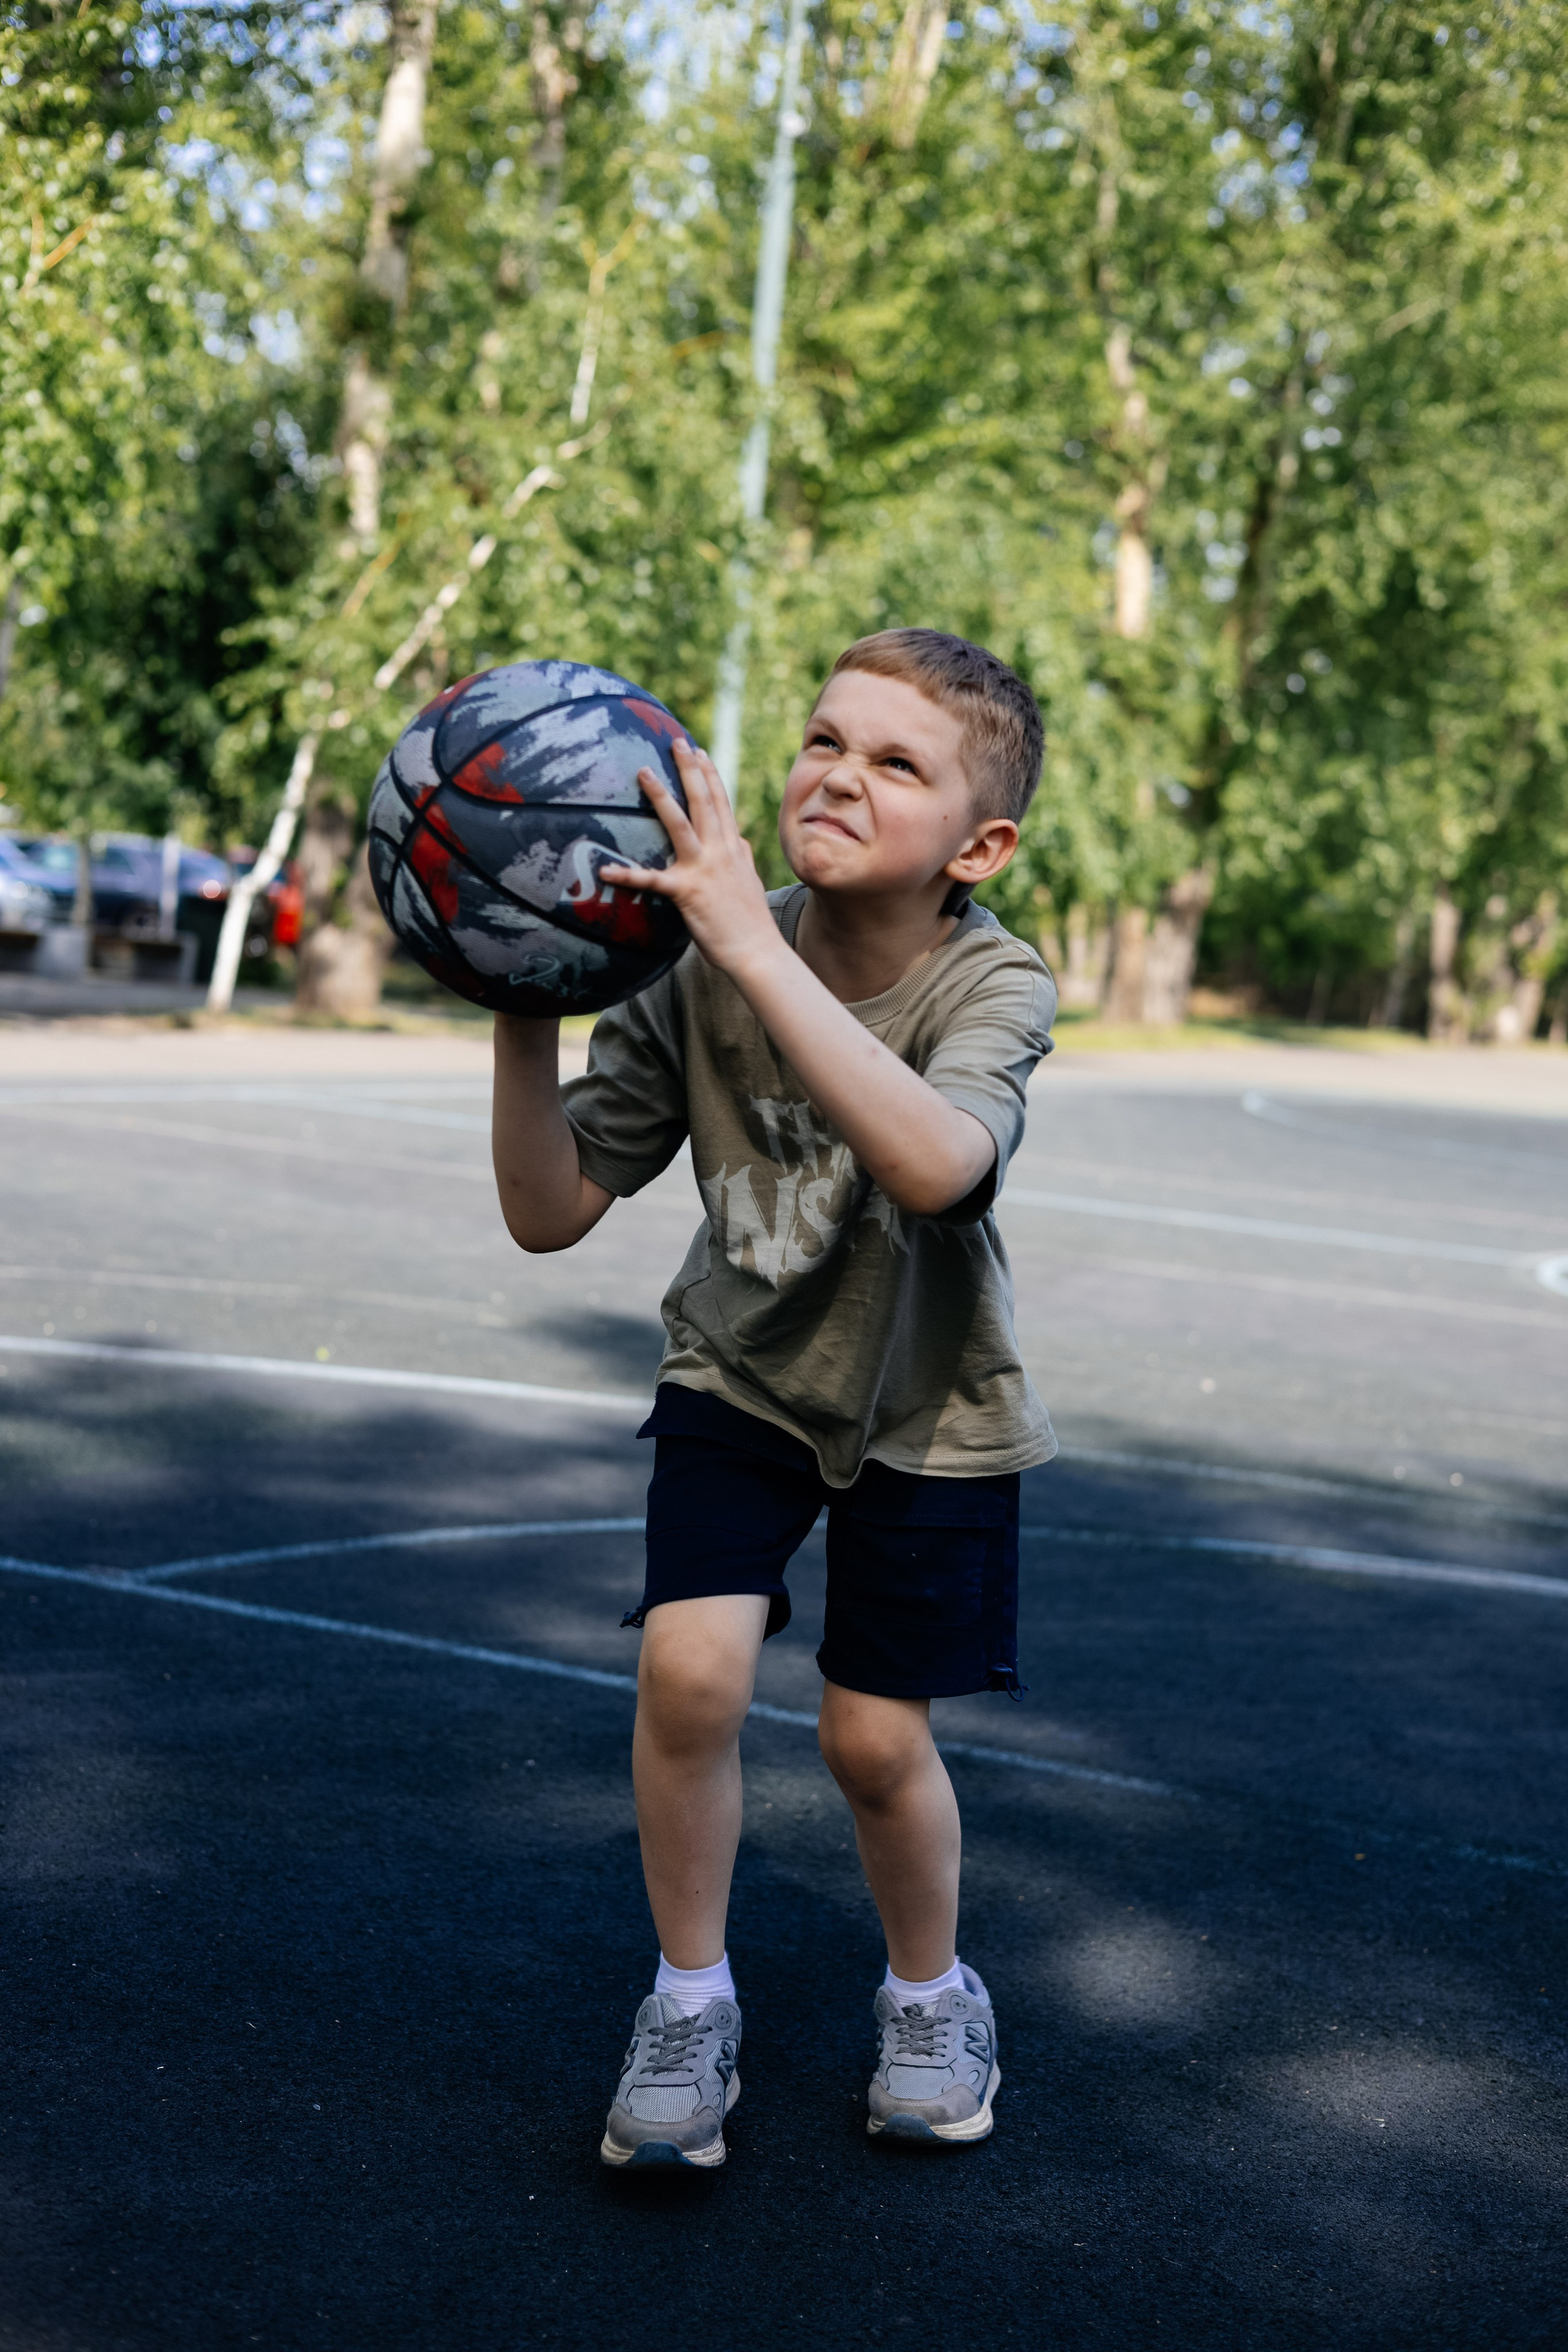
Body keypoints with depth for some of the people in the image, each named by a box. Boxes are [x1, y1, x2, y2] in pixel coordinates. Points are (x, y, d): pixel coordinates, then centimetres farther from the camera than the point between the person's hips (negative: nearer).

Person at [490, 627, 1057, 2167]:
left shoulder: (993, 989, -27)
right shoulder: (697, 974, -20)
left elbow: (932, 1163, -50)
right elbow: (550, 1213, -16)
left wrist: (753, 942, -54)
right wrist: (524, 1012, -31)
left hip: (925, 1407, -1)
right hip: (740, 1374, 2)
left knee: (875, 1739, 0)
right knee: (688, 1669, -17)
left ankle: (932, 1995, 31)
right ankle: (691, 1999, 7)